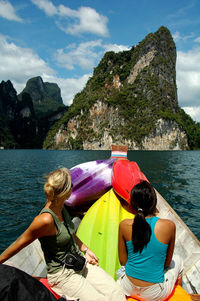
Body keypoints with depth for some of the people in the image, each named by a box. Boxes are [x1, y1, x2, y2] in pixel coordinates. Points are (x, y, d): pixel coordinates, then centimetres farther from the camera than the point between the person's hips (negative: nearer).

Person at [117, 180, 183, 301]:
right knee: (177, 260, 29)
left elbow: (123, 261, -2)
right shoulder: (169, 226, -18)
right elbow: (167, 262, -4)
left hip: (128, 289, 1)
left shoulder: (124, 225, -15)